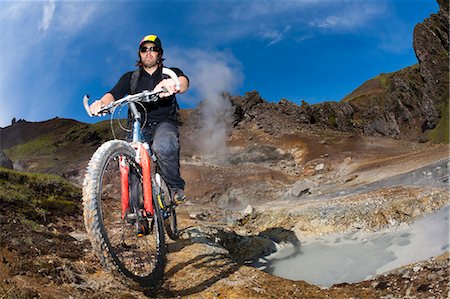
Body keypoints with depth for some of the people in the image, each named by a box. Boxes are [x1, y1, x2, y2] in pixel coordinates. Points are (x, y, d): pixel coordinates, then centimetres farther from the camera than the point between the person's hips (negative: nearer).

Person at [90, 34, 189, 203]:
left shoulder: (170, 73, 6)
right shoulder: (130, 78, 14)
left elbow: (184, 82, -19)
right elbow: (114, 94, -4)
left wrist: (173, 85, -46)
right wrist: (102, 102, -30)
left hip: (164, 123, -2)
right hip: (139, 127, 3)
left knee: (164, 146, -37)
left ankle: (175, 186, -13)